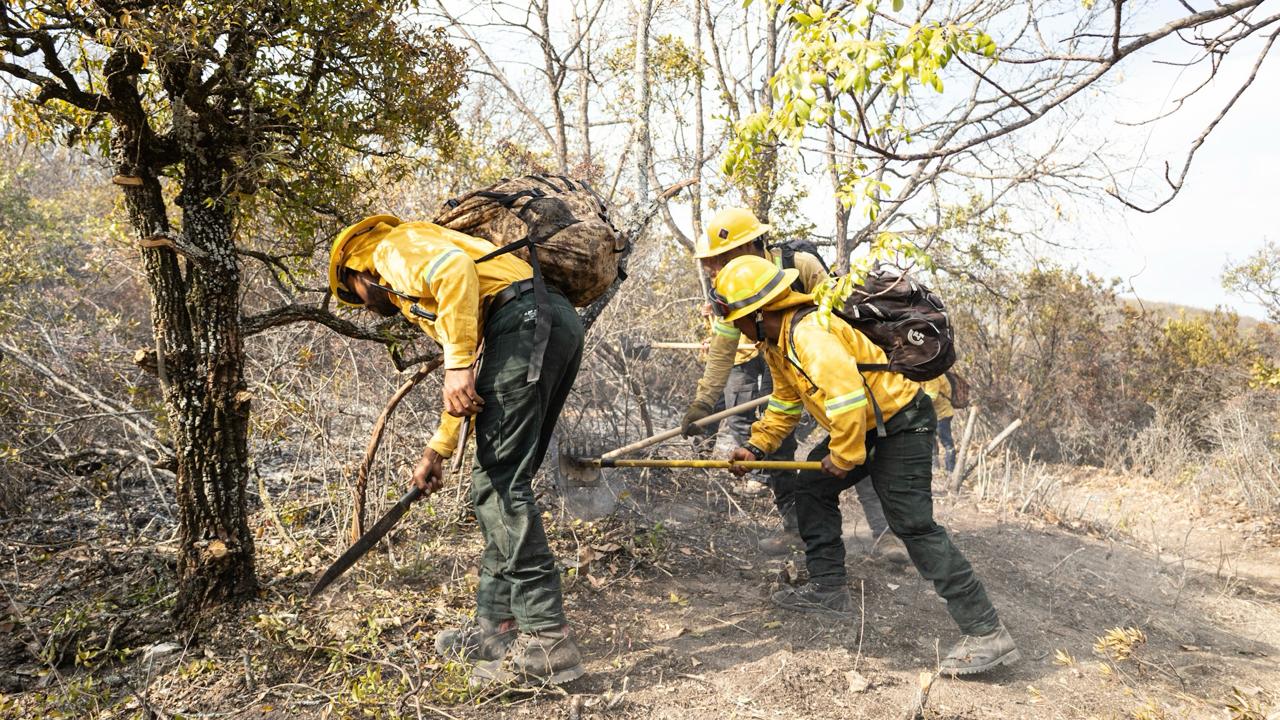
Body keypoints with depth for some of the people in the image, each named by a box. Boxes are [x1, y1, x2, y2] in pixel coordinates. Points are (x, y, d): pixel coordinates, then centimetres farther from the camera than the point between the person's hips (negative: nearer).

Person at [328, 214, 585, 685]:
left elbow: (454, 267, -13)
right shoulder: (416, 298, 37)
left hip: (526, 318, -10)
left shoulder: (396, 246, 11)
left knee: (500, 487, -9)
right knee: (498, 486, 12)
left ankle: (547, 642, -8)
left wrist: (458, 364, -16)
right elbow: (467, 386, 38)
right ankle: (497, 625, 18)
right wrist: (436, 451, 40)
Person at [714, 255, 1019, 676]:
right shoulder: (776, 343, 7)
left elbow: (847, 398, -36)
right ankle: (828, 588, 23)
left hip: (901, 422, -11)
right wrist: (757, 447, 14)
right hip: (867, 426, 11)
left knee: (912, 522, -14)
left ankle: (987, 634, -10)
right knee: (812, 486, 14)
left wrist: (844, 456, -23)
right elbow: (785, 401, 20)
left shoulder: (809, 334, -27)